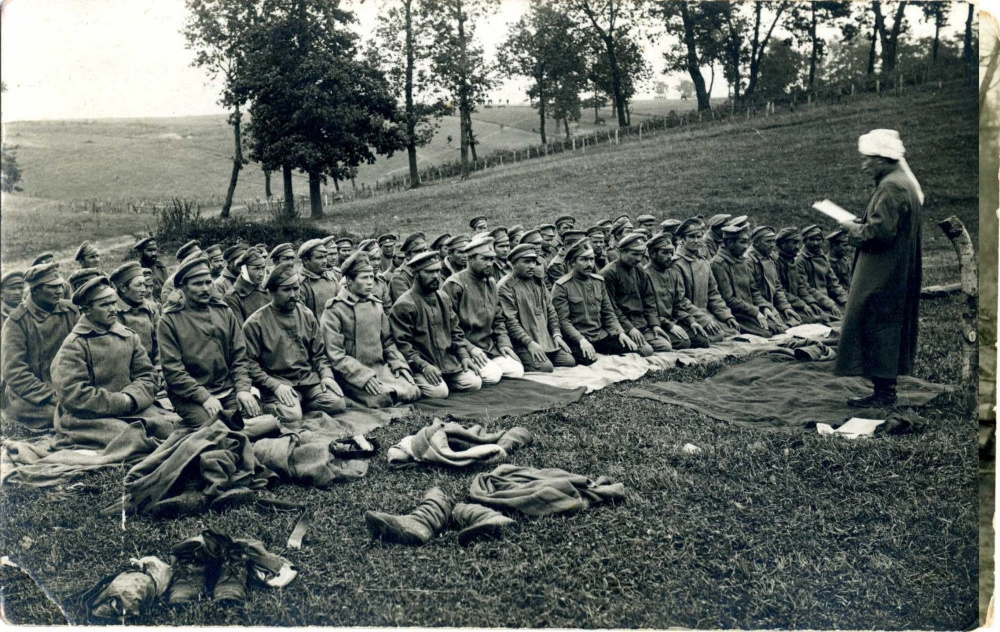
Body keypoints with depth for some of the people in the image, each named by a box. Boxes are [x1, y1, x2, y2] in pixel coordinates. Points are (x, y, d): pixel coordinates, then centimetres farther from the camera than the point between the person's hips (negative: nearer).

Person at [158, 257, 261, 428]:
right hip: (190, 395, -4)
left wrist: (243, 388, -6)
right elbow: (172, 370, -7)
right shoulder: (169, 320, 0)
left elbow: (239, 356, 10)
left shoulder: (224, 312, 12)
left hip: (228, 390, 4)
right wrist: (204, 396, -16)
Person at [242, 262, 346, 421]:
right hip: (276, 382, -4)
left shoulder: (306, 315, 13)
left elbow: (319, 353, 17)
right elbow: (249, 364, -8)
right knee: (291, 416, -31)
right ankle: (270, 406, 2)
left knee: (338, 404, -19)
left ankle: (301, 405, 5)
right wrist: (275, 385, -19)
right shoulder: (255, 323, -3)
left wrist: (326, 375, -1)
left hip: (309, 379, 5)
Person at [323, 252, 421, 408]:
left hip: (382, 367, 5)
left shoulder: (377, 304, 13)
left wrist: (399, 363, 0)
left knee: (413, 392, -17)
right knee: (381, 399, -29)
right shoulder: (334, 310, -8)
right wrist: (364, 376, -21)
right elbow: (335, 355, -13)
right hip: (352, 374, -5)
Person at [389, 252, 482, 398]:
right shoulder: (404, 305, -11)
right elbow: (401, 343, -15)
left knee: (474, 383, -10)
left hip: (448, 361, 7)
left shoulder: (443, 298, 12)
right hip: (418, 364, -6)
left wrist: (464, 355, 2)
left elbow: (455, 331, 18)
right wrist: (423, 365, -24)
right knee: (439, 391, -27)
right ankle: (420, 383, 4)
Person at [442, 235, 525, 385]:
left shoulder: (491, 282, 13)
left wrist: (504, 342, 2)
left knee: (517, 370, -9)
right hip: (464, 349, -7)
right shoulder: (454, 284, -11)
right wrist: (469, 348, -21)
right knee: (491, 375, -25)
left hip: (490, 346, 7)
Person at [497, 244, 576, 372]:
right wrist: (529, 342, -22)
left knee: (569, 361, -10)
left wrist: (556, 334, 4)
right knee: (545, 367, -25)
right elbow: (510, 321, -15)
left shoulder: (538, 282, 17)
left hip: (546, 338, 7)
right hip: (522, 342, -7)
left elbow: (550, 311, 19)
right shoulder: (505, 287, -7)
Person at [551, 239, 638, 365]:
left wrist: (620, 332, -2)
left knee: (634, 348, -13)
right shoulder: (561, 286, -6)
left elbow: (608, 313, 15)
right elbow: (563, 320, -12)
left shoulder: (599, 281, 14)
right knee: (587, 359, -36)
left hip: (601, 335, 6)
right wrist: (581, 340, -26)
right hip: (576, 338, -6)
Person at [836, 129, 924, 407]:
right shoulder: (906, 183, 14)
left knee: (876, 326, -5)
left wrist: (853, 228, -9)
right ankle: (886, 389, 20)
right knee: (891, 328, 13)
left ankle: (883, 393, 0)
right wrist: (860, 225, 11)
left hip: (881, 274, -11)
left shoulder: (891, 187, -18)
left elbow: (880, 230, -25)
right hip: (899, 273, 11)